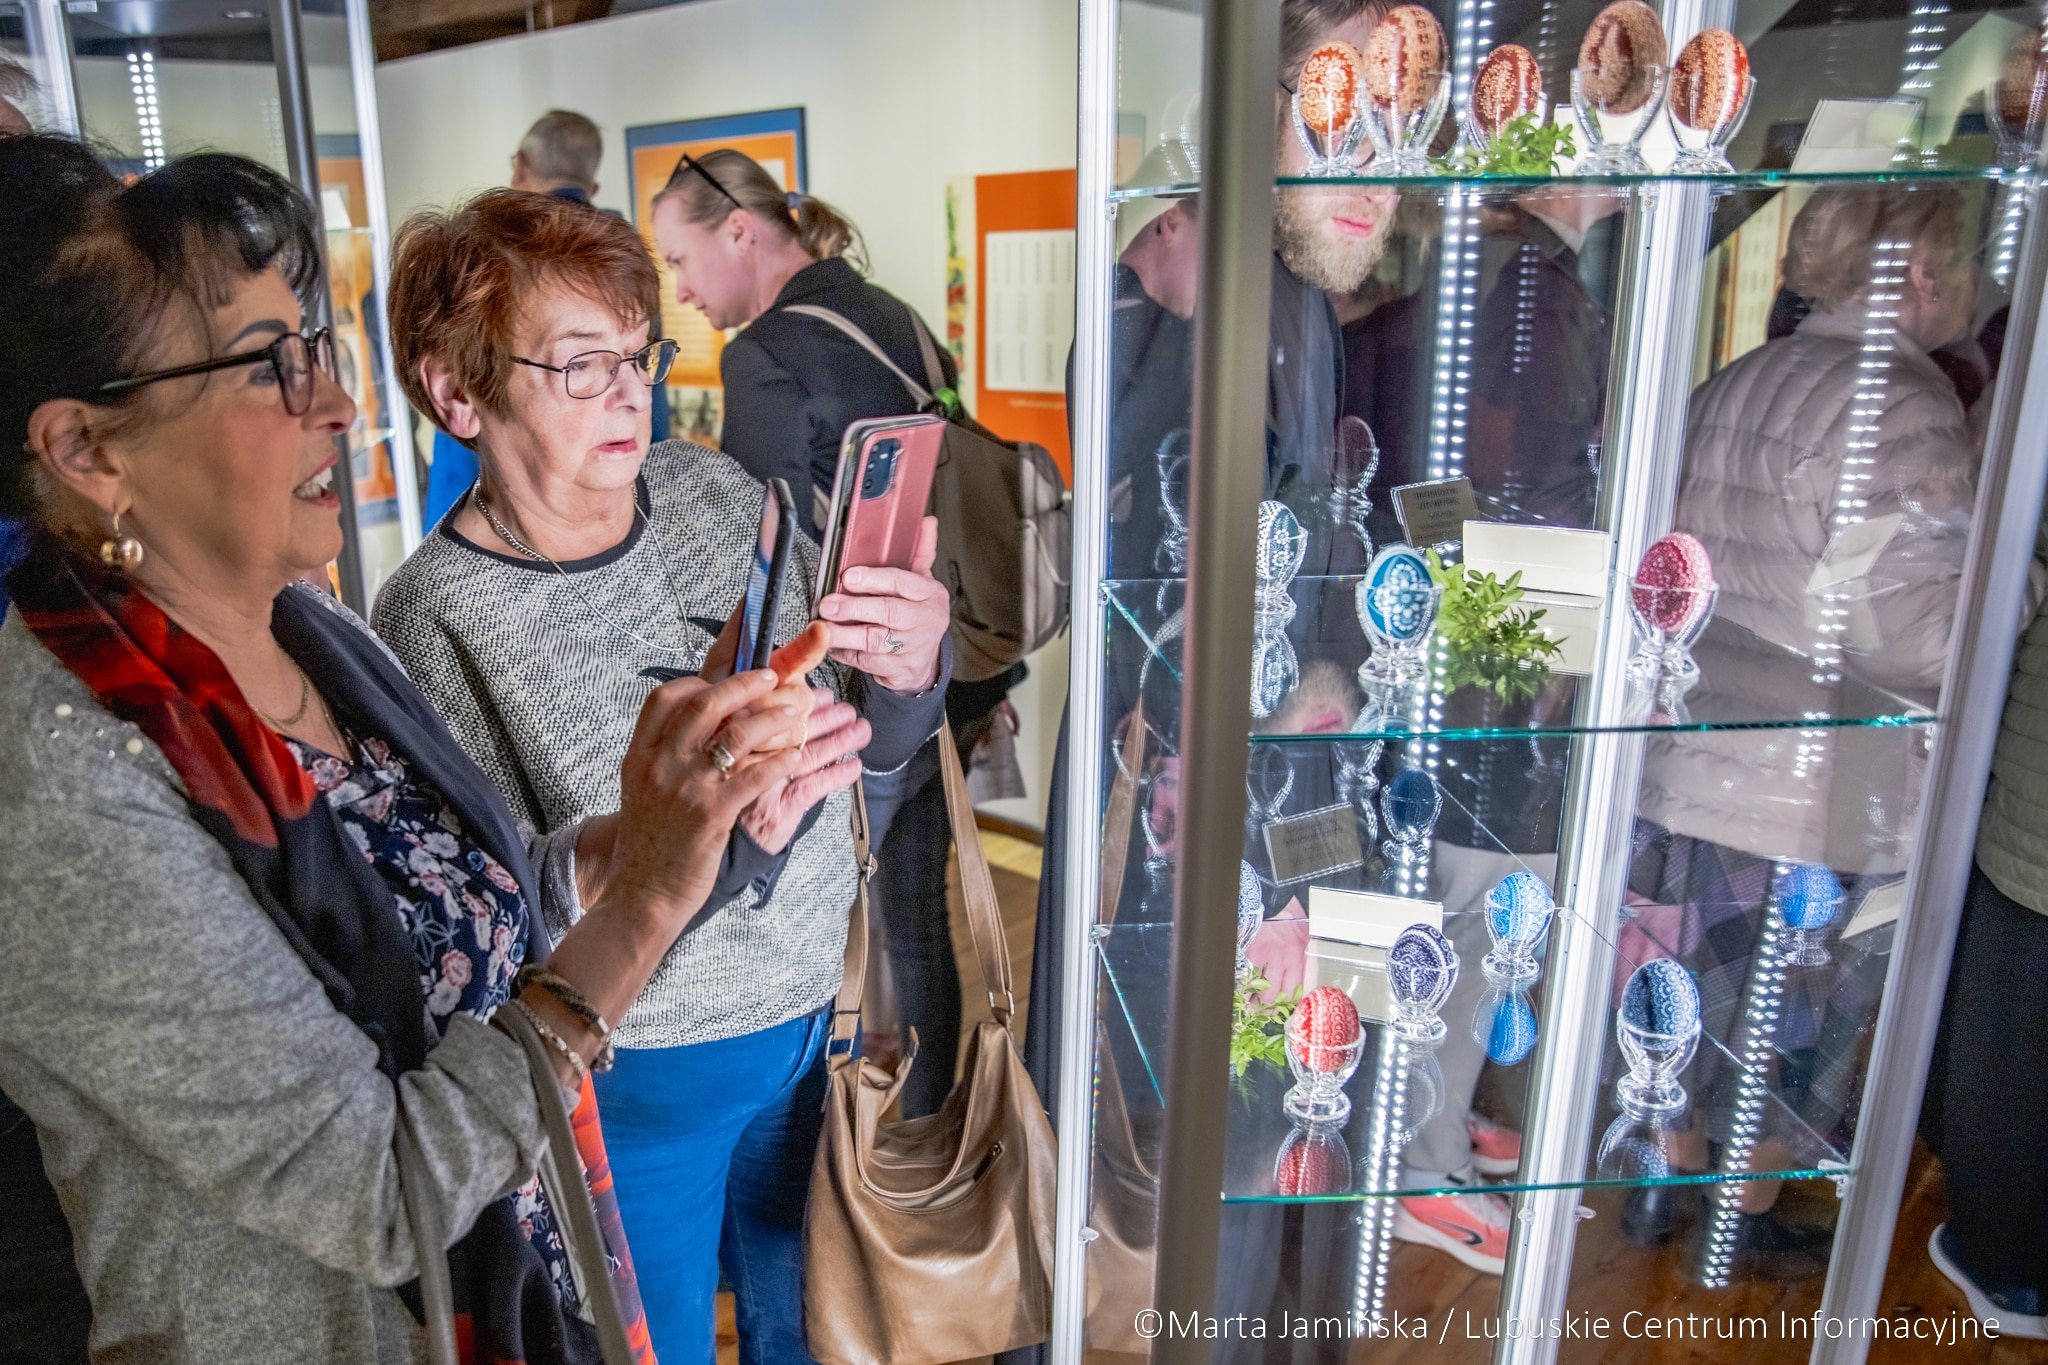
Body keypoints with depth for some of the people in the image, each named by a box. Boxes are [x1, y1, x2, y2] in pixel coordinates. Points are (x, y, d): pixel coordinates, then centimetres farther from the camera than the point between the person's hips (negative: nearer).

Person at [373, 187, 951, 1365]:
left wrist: (910, 674, -26)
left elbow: (876, 742, -2)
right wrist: (720, 831, -38)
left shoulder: (713, 490, -7)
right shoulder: (437, 620, -18)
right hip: (635, 1072, -4)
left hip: (820, 1013, 4)